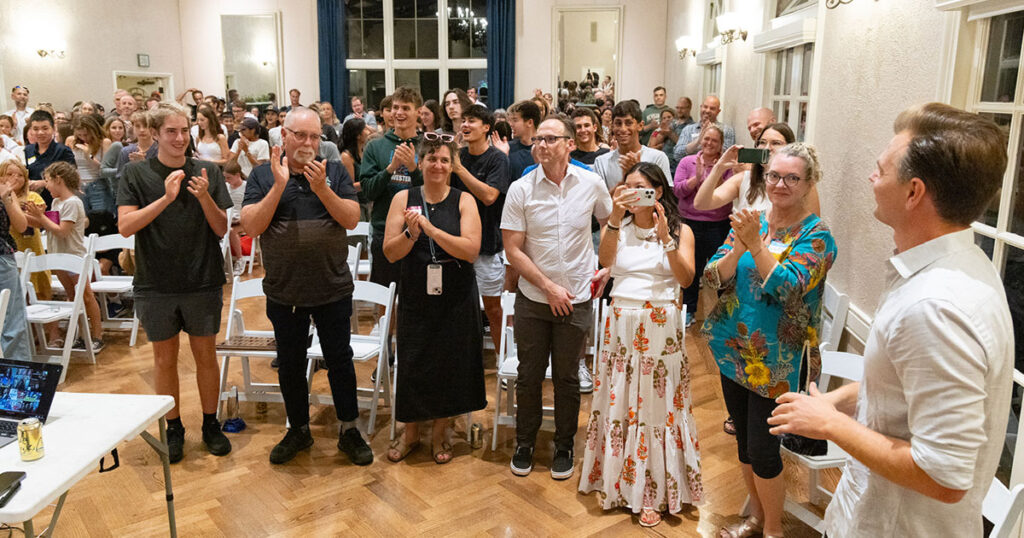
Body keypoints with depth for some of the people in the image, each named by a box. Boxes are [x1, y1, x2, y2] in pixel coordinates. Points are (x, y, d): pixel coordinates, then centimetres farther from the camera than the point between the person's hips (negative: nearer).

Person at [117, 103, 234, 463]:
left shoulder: (208, 172, 0)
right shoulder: (136, 174, -1)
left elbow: (222, 229, -2)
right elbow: (125, 226, -12)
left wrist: (205, 197, -20)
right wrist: (166, 197, -23)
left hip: (203, 281, 0)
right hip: (156, 284, 0)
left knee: (206, 355, 10)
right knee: (164, 359, 11)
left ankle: (210, 424, 27)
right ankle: (173, 428, 27)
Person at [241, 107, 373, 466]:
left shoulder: (335, 172, 0)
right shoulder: (263, 176, 0)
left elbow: (352, 220, -9)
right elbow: (251, 226, -11)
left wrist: (322, 189, -22)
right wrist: (279, 185, -19)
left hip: (333, 289, -1)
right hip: (284, 292, 1)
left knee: (340, 361, 8)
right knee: (290, 365, 14)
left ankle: (349, 430, 24)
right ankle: (298, 430, 32)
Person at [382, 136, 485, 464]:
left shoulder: (464, 201, -3)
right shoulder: (403, 199, 0)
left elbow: (471, 250, -15)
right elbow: (391, 253, -3)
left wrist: (431, 229, -23)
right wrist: (411, 233, -21)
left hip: (456, 300, -1)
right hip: (416, 298, 1)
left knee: (450, 363, 8)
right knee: (412, 364, 7)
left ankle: (440, 433, 30)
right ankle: (410, 433, 30)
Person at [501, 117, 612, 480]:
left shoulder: (592, 184, -3)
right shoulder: (521, 189, -8)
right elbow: (513, 250, -9)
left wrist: (607, 266, 5)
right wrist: (549, 287, -13)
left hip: (577, 299, 1)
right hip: (533, 299, 0)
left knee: (566, 378, 12)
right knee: (529, 375, 10)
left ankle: (564, 447, 30)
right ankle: (525, 443, 30)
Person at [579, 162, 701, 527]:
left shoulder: (680, 230, 3)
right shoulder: (617, 229, 7)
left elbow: (686, 278, -11)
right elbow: (605, 261, -13)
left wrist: (665, 237, -20)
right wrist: (615, 219, -23)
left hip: (661, 329, -2)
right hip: (621, 326, 2)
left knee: (656, 404, 3)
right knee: (618, 402, 7)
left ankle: (654, 492, 17)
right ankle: (616, 482, 25)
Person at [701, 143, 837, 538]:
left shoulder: (816, 235, -10)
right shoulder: (750, 222, 3)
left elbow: (788, 286, -25)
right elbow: (712, 278, -5)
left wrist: (756, 245, -32)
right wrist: (738, 248, -21)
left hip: (778, 361, -5)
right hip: (735, 349, 5)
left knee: (762, 448, 1)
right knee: (744, 438, 17)